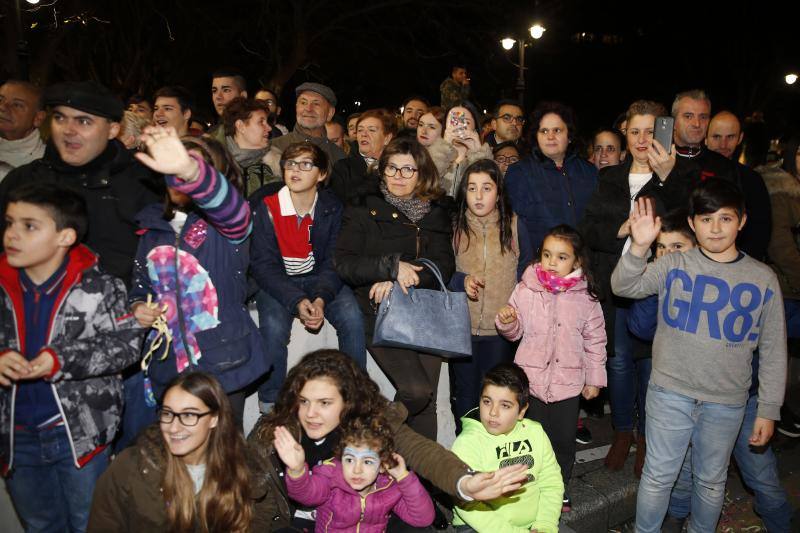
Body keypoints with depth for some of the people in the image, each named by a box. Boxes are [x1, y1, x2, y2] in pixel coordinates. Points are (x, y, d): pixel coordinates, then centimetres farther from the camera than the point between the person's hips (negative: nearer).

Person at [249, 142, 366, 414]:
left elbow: (333, 261, -6)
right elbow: (264, 265, -14)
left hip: (319, 279, 2)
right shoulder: (266, 206, -13)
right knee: (274, 326, -30)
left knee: (352, 317, -23)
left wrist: (321, 298, -26)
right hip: (276, 281, -2)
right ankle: (270, 405, -9)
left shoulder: (332, 208, -5)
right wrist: (297, 301, -28)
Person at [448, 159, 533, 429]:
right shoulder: (454, 226, 2)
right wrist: (462, 281, -16)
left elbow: (526, 270, 6)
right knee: (465, 394, 11)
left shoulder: (513, 225, 1)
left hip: (502, 328, 0)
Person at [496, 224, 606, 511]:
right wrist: (506, 322, -18)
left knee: (564, 439, 14)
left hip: (568, 382, 1)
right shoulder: (526, 289, -6)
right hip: (531, 379, 0)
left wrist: (594, 378, 6)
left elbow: (595, 341, 4)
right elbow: (515, 332, 4)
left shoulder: (585, 298, -5)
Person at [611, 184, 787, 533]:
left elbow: (773, 351, 3)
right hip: (670, 393, -1)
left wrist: (768, 410, 3)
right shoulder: (674, 265, -4)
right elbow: (623, 287, -15)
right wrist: (639, 247, -32)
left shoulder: (763, 279, -1)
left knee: (711, 480, 18)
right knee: (659, 476, 8)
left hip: (727, 403, 2)